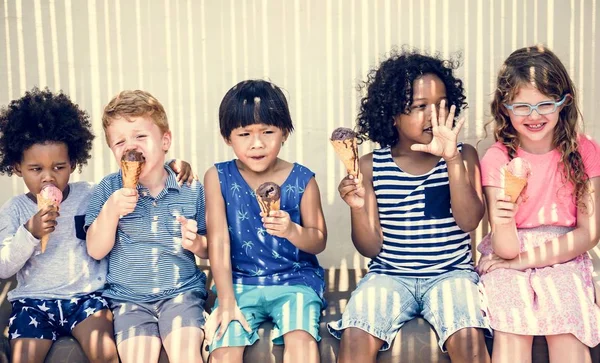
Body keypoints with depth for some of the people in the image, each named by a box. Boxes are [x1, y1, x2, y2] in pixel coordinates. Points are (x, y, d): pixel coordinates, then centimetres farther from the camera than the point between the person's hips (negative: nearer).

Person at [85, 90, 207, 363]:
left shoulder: (190, 189, 1)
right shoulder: (108, 189, 1)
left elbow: (208, 249, 9)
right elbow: (96, 251, -2)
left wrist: (195, 243, -14)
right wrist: (111, 210, -17)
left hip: (182, 291, 0)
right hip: (129, 298, 0)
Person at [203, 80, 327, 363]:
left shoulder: (302, 180, -4)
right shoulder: (218, 178, -4)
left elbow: (319, 241, 1)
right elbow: (219, 242, -7)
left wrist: (292, 231, -21)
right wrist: (227, 302, -11)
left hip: (296, 279, 0)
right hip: (240, 283, 1)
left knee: (301, 340, -25)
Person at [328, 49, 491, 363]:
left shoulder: (464, 155, 2)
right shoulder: (372, 166, 1)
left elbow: (469, 221, -13)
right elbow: (371, 247, 2)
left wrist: (452, 159, -23)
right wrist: (358, 207, -18)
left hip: (451, 273, 0)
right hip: (390, 275, 1)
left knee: (467, 337, -29)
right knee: (355, 337, -26)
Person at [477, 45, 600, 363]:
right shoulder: (497, 158, -6)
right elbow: (506, 249, -12)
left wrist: (526, 258, -12)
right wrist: (503, 223, -36)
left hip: (563, 256, 1)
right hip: (509, 257, -1)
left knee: (567, 334, -28)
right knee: (512, 335, -29)